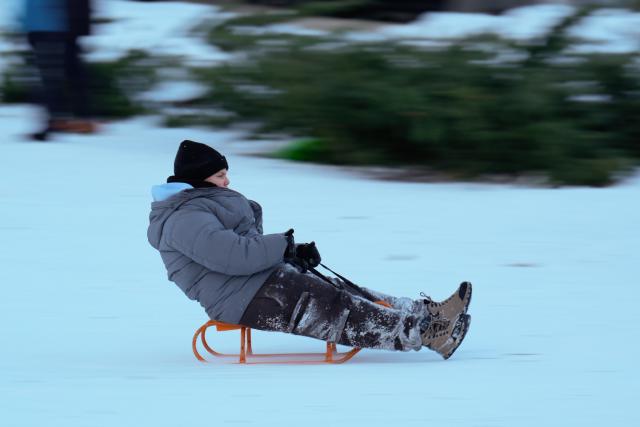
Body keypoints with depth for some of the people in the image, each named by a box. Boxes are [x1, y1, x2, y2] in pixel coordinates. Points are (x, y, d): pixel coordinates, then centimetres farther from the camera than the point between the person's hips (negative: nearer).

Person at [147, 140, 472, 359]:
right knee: (340, 311, -16)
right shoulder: (185, 218, -14)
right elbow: (226, 253, -28)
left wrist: (295, 253, 7)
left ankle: (428, 315, -6)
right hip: (246, 299, -11)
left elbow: (245, 244, 24)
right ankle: (427, 332, -20)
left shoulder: (201, 207, 23)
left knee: (345, 295, 1)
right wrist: (282, 247, -16)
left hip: (265, 280, 11)